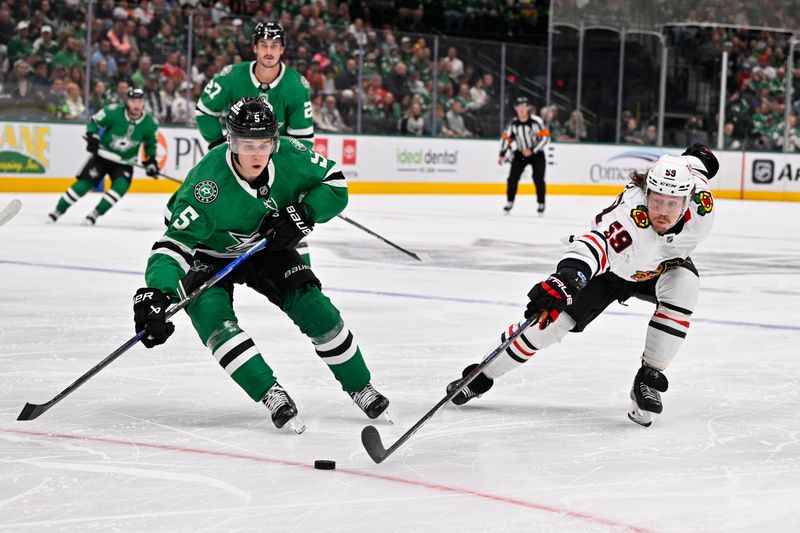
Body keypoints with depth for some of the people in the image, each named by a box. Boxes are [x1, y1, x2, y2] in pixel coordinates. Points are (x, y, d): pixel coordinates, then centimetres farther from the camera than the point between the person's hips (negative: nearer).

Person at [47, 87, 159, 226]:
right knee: (83, 184, -9)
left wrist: (151, 161, -4)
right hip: (103, 155, -2)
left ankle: (95, 214, -12)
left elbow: (151, 144, 7)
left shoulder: (150, 123, -12)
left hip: (125, 161, 2)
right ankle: (57, 211, 6)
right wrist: (92, 137, -23)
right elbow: (94, 122, -7)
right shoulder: (113, 112, -21)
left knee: (121, 186, -25)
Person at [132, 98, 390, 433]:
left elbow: (335, 184, -11)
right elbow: (175, 245, -40)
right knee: (212, 315, -28)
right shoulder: (208, 183, -38)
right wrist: (156, 295, -55)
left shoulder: (288, 157, -26)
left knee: (313, 307, -6)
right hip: (209, 255, -3)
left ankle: (360, 387, 12)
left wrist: (301, 214, -29)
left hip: (267, 246, 3)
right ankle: (272, 396, -24)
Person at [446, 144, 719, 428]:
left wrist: (698, 157, 15)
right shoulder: (631, 214, -46)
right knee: (554, 316, -13)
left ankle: (649, 380, -14)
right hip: (608, 267, -3)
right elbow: (595, 244, -62)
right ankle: (483, 375, 8)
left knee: (684, 284, -28)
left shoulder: (700, 202, -31)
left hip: (661, 265, 4)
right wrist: (566, 277, -81)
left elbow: (694, 163, -9)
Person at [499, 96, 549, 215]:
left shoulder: (536, 121, -19)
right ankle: (509, 202, 6)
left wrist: (532, 150, -22)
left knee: (538, 178, -11)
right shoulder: (513, 123, -6)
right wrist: (502, 155, -2)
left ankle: (541, 204, 3)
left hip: (537, 154, -3)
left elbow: (545, 137, -20)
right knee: (513, 177, -6)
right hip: (520, 153, 3)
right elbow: (506, 138, 4)